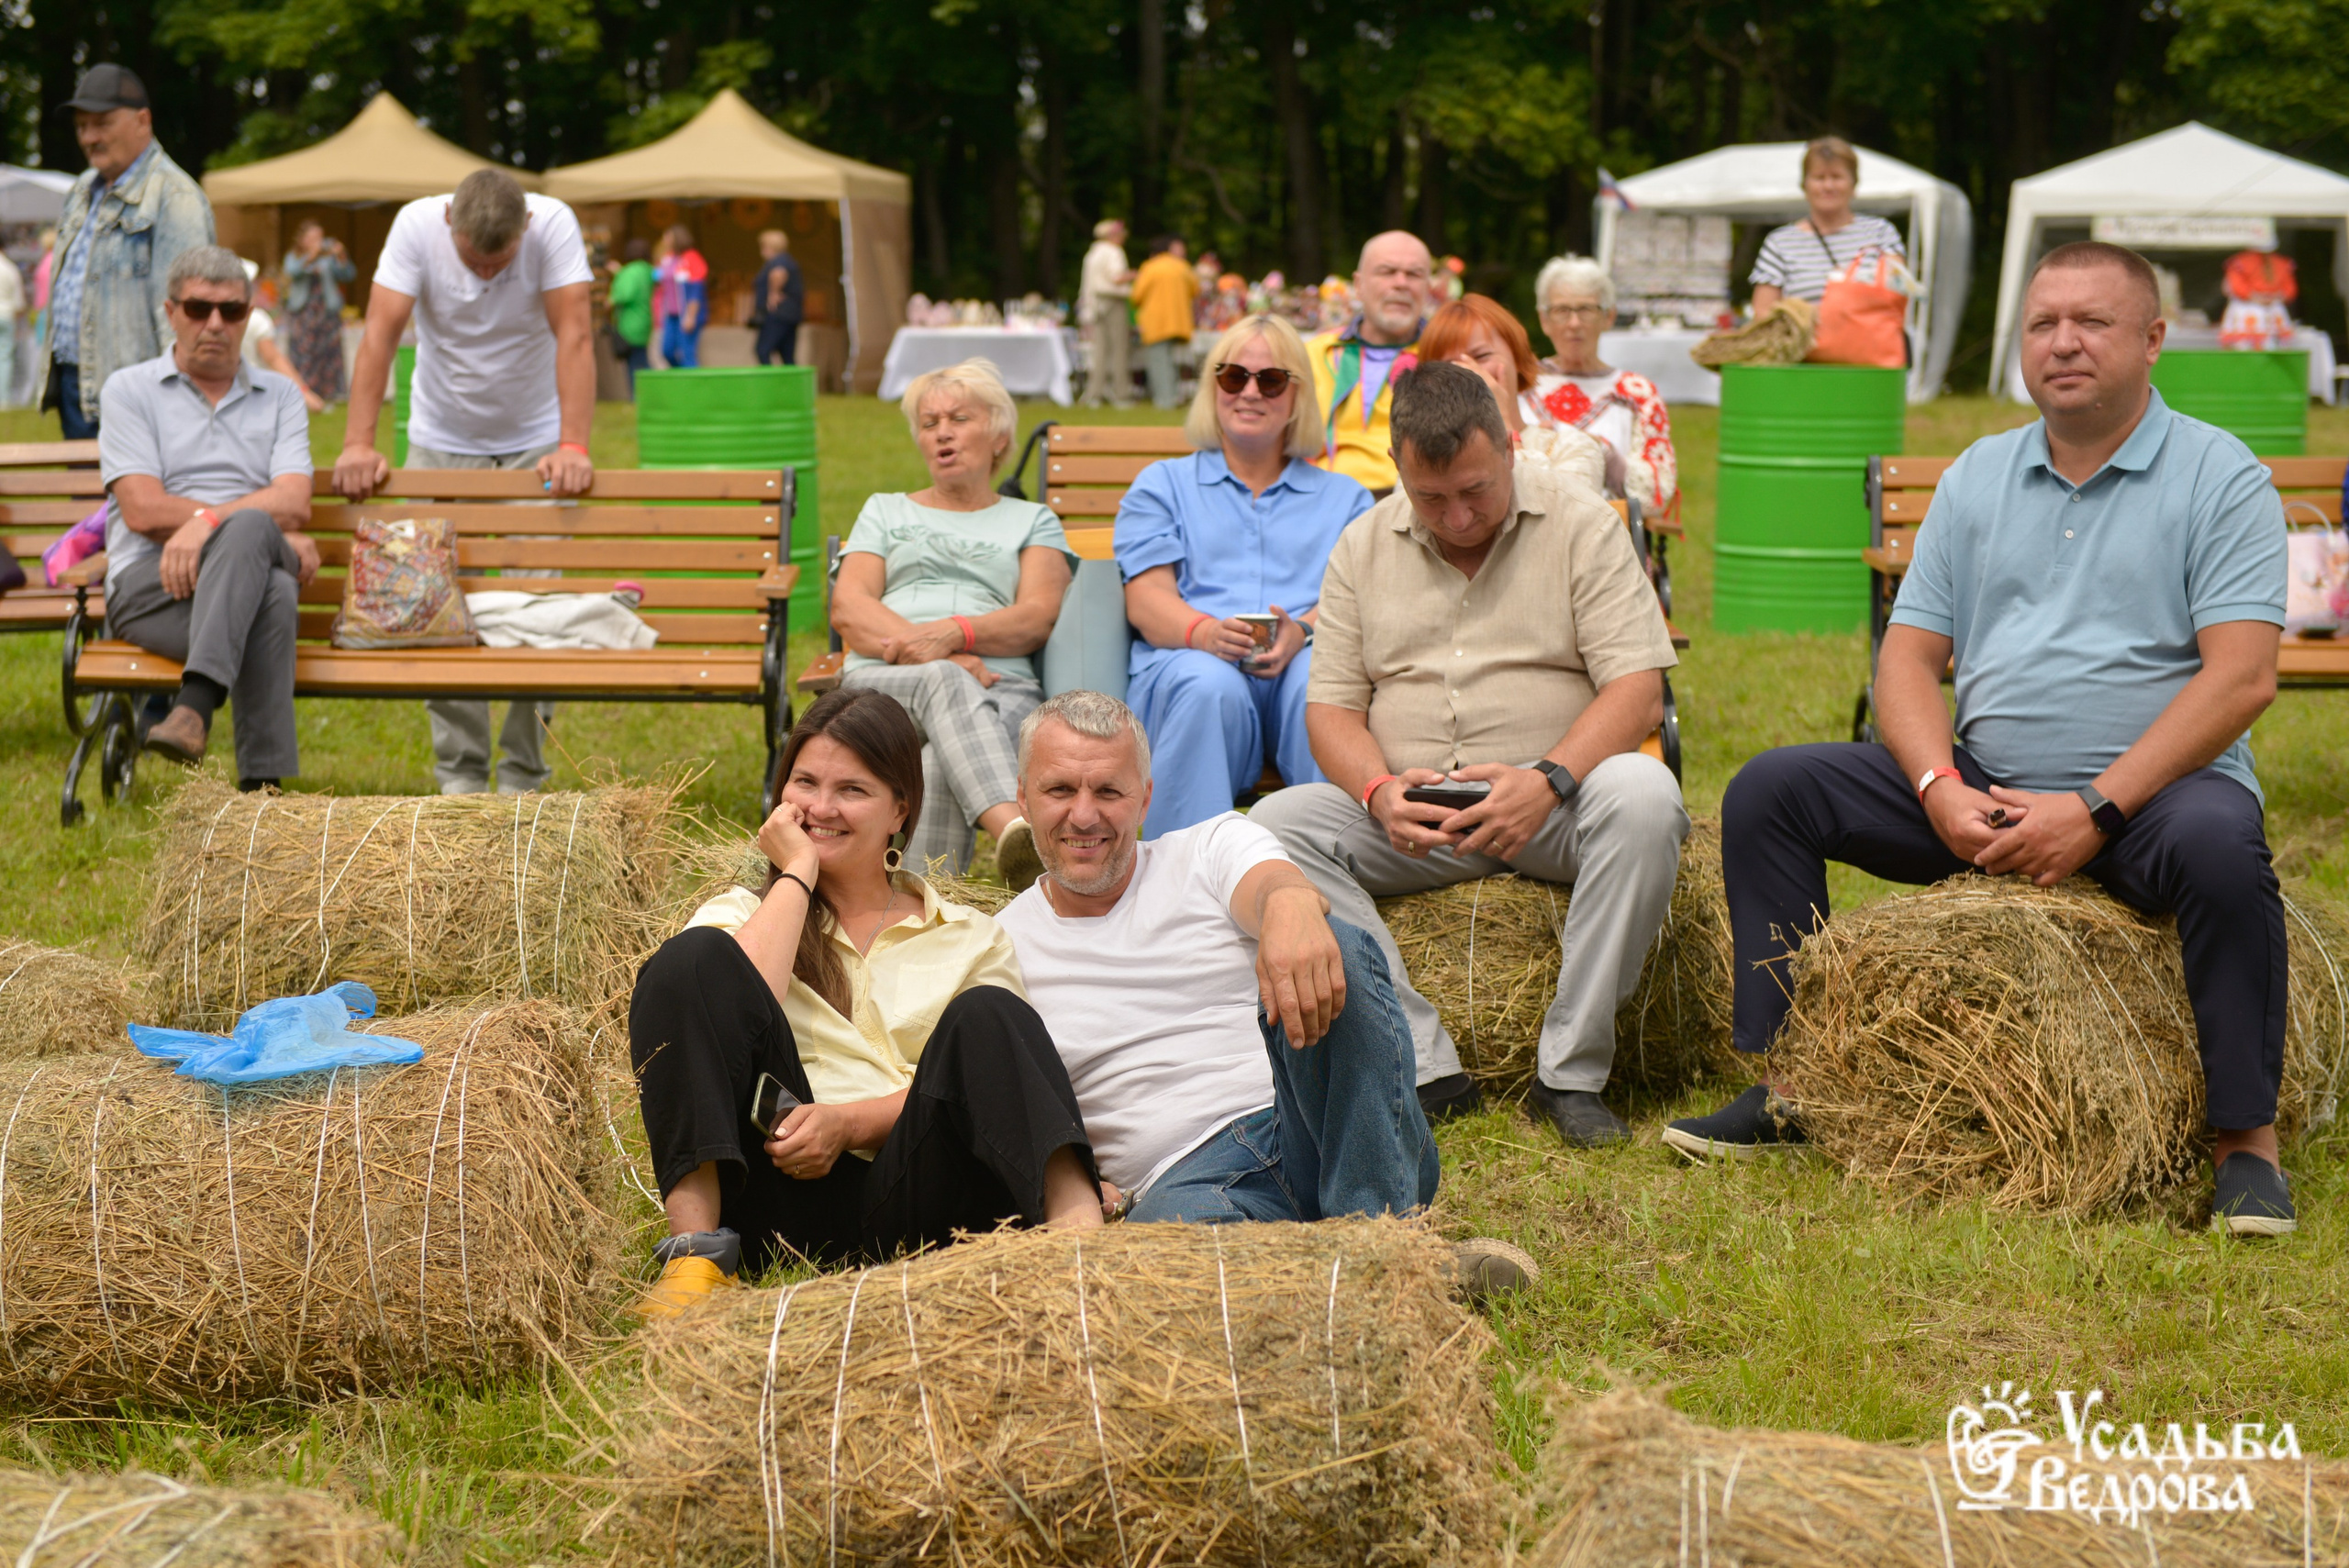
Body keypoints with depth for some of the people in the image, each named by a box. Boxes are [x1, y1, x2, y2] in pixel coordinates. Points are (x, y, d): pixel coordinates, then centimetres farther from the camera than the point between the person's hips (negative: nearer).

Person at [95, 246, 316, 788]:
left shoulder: (280, 396, 20)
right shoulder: (128, 390, 14)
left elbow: (294, 503, 2)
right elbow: (143, 510, -1)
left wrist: (208, 522, -16)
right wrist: (272, 532, -6)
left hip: (251, 579, 2)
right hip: (150, 583, -2)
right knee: (272, 593, -37)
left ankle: (195, 703, -51)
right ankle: (265, 781, -46)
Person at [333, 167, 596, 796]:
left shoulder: (554, 225, -20)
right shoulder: (417, 225, -18)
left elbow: (573, 335, -27)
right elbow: (380, 332, -23)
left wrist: (572, 446, -37)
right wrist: (358, 443, -33)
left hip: (534, 443, -1)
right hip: (442, 443, 1)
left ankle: (523, 774, 5)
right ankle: (459, 770, 6)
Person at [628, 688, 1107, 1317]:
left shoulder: (971, 940, 21)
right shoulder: (743, 914, 22)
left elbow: (977, 1087, 3)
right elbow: (731, 999, -3)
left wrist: (848, 1121, -12)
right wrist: (797, 873, 7)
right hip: (791, 1199, 0)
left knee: (983, 1019, -26)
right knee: (691, 957, -18)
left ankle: (1078, 1233, -49)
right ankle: (696, 1247, -31)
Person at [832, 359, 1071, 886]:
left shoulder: (1033, 522, 27)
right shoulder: (885, 512, 31)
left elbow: (1038, 618, 7)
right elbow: (848, 609, 12)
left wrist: (953, 633, -15)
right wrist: (931, 654, -9)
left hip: (1000, 688, 1)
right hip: (884, 678, 0)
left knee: (940, 764, -38)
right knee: (942, 682, -40)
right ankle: (1012, 825, -65)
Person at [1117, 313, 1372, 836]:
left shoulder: (1344, 498, 29)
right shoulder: (1163, 485, 26)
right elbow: (1145, 597, 9)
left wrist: (1302, 632, -16)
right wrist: (1204, 631, -16)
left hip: (1305, 658, 1)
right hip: (1184, 660, 0)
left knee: (1321, 678, -38)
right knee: (1209, 686, -39)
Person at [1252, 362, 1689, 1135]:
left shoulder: (1582, 526, 0)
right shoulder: (1364, 547, 9)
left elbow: (1637, 691, -8)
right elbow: (1331, 706, 7)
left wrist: (1548, 780, -25)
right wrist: (1380, 792, -16)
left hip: (1554, 807, -2)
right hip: (1410, 817, 3)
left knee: (1644, 797, -35)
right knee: (1275, 824, -23)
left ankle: (1572, 1071, -25)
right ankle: (1425, 1067, -27)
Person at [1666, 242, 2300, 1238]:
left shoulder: (2220, 478, -3)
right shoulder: (1978, 477, 13)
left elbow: (2241, 677, -14)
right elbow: (1907, 659, 8)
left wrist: (2094, 810, -22)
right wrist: (1943, 791, -13)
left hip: (2152, 790, -5)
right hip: (1982, 788, 5)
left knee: (2217, 844, -38)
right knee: (1771, 791, -8)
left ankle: (2245, 1139, -24)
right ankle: (1783, 1089, -4)